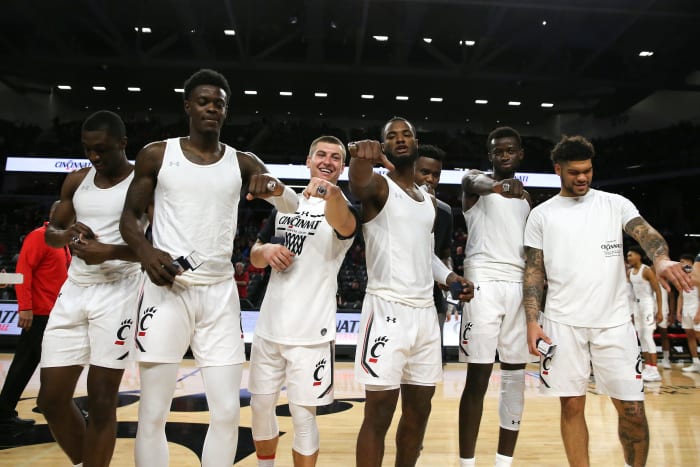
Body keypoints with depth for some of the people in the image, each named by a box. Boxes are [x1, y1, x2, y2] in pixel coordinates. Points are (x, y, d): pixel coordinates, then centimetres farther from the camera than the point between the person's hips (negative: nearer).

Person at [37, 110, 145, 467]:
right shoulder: (76, 181, 11)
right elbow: (50, 233, 18)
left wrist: (111, 252, -23)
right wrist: (66, 234, -5)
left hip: (118, 292, -5)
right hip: (74, 290, 6)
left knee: (101, 401, -2)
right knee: (51, 399, 8)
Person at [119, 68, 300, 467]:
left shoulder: (243, 163, 8)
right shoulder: (157, 154, 5)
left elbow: (293, 208, 0)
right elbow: (130, 215, 8)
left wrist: (275, 187, -24)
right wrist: (145, 250, -14)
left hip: (220, 293, 2)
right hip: (167, 289, -1)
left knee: (228, 412, 3)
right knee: (153, 413, 2)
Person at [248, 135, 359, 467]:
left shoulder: (344, 206, -5)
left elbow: (343, 224, -31)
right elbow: (255, 256, 17)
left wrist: (332, 193, -53)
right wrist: (267, 251, -7)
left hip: (311, 332, -5)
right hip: (268, 326, 5)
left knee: (303, 416, 2)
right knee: (261, 406, 16)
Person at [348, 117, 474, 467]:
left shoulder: (430, 201, 17)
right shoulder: (379, 186, -5)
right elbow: (358, 187, -31)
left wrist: (449, 277, 8)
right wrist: (360, 157, -53)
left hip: (425, 311, 7)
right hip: (387, 309, -7)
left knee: (419, 409, 14)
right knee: (378, 414, -3)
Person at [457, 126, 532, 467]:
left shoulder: (527, 197, 21)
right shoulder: (474, 180, 4)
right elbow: (481, 184, -22)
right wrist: (500, 185, -44)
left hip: (520, 286, 6)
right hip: (484, 282, -5)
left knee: (515, 378, 7)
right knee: (478, 378, -5)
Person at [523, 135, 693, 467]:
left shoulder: (615, 204, 6)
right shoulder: (541, 214, 5)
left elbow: (645, 233, -11)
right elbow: (533, 270, 4)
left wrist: (662, 259, -34)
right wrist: (532, 321, -6)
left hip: (614, 322, 1)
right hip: (563, 324, 0)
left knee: (632, 409, 5)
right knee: (572, 406, 6)